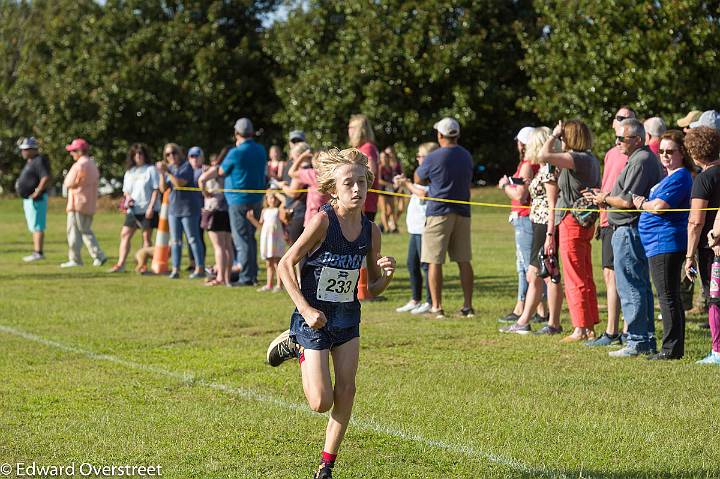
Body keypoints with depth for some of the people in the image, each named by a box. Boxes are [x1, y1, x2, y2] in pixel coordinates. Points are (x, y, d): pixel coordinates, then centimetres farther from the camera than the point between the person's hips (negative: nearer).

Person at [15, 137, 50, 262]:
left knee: (37, 227, -11)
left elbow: (46, 178, -26)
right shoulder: (30, 162, 17)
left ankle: (38, 253, -13)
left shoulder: (39, 161, -15)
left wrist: (37, 193, -24)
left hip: (36, 199, -11)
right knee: (34, 227, 12)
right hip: (28, 199, 11)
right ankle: (36, 252, 16)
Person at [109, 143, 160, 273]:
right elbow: (125, 190, 20)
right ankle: (120, 264, -1)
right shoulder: (129, 172, 15)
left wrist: (151, 206, -15)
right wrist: (127, 197, -4)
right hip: (133, 210, 6)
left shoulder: (151, 169, -2)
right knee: (125, 234, -1)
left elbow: (156, 189, -7)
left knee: (146, 236, -1)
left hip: (147, 209, -6)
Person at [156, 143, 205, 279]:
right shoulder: (169, 168, 9)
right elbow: (163, 189, 5)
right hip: (173, 209, 6)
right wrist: (162, 174, -9)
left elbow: (180, 183, -20)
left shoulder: (186, 166, -9)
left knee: (193, 238, -4)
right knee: (175, 241, 7)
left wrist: (167, 172, -20)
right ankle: (175, 269, 10)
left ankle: (200, 268, -1)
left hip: (188, 208, -6)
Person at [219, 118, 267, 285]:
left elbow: (222, 171, -2)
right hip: (257, 200, 7)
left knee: (241, 239, -2)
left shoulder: (235, 153, -16)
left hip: (239, 201, -7)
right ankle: (253, 273, 21)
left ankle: (246, 277, -4)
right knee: (251, 237, 18)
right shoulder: (261, 150, 3)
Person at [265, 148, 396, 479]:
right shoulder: (323, 221, -20)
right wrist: (305, 309, -21)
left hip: (347, 317, 5)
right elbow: (286, 265, -15)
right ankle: (297, 347, 23)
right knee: (321, 402, -4)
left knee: (346, 390, -3)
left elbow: (373, 288, 6)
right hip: (314, 318, -5)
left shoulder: (370, 231, -4)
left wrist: (387, 273, -16)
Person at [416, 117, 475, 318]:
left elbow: (419, 179, 3)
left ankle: (437, 307, -1)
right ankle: (468, 306, 8)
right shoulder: (466, 156, 9)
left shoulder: (433, 158, -10)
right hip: (462, 212, 6)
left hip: (439, 213, -6)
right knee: (464, 261, 8)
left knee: (434, 261, -1)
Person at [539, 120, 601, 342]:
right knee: (585, 278, 13)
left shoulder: (578, 159, -18)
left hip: (572, 223, -9)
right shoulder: (591, 159, 12)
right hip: (584, 223, 9)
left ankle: (581, 329, -2)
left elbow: (544, 155, -26)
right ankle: (590, 327, 17)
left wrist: (553, 135, -10)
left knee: (575, 280, -4)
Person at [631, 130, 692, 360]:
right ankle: (674, 347, 18)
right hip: (660, 244, 11)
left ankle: (672, 348, -8)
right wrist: (645, 203, 5)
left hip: (665, 243, -11)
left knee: (668, 297, -9)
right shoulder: (670, 177, 20)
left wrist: (641, 203, -5)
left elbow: (659, 206, -22)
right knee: (670, 297, 13)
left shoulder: (679, 177, -13)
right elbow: (655, 204, 24)